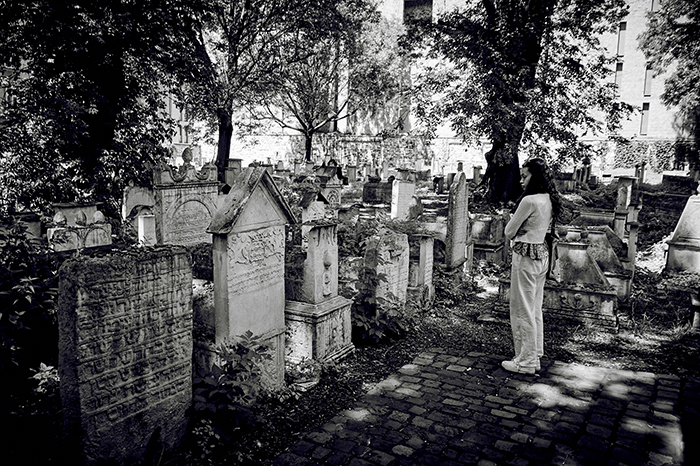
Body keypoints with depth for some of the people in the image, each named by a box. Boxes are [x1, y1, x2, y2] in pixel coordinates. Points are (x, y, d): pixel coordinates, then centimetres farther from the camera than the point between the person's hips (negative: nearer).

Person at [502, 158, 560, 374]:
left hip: (526, 256, -9)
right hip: (542, 255, 9)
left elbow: (509, 232, -13)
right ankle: (535, 356, 28)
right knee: (535, 309, 17)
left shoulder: (529, 201, -20)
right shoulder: (549, 200, 7)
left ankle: (525, 361, 12)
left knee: (523, 311, 2)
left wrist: (514, 234, 7)